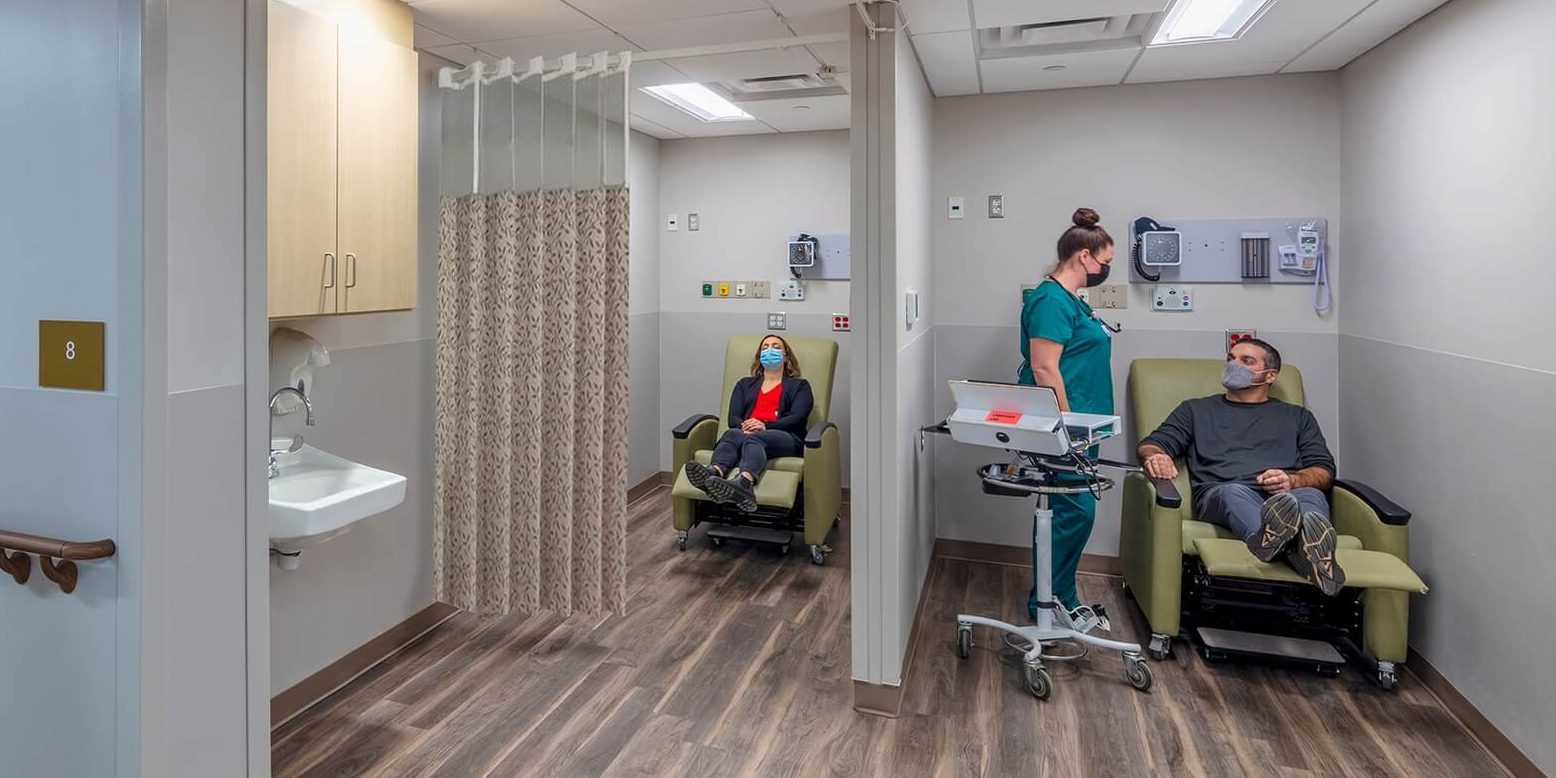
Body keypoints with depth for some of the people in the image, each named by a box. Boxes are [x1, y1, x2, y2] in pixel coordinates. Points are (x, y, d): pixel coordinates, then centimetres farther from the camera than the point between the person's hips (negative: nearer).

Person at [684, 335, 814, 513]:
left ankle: (743, 483, -71)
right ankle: (714, 473, -67)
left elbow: (797, 418, 4)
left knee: (753, 439, -38)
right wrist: (744, 426, -10)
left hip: (785, 437, -3)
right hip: (746, 432, 3)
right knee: (732, 434, -35)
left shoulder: (799, 385, 23)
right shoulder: (745, 384, 31)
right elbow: (733, 418, 15)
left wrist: (765, 426, -13)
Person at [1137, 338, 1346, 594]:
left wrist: (1292, 481, -8)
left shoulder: (1297, 416, 31)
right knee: (1235, 491, -38)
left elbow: (1325, 470, 17)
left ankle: (1308, 549, -66)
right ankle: (1276, 542, -69)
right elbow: (1151, 444, 18)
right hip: (1219, 494, -1)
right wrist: (1155, 457, -10)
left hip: (1288, 495, 2)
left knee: (1311, 496, -34)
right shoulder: (1196, 409, 30)